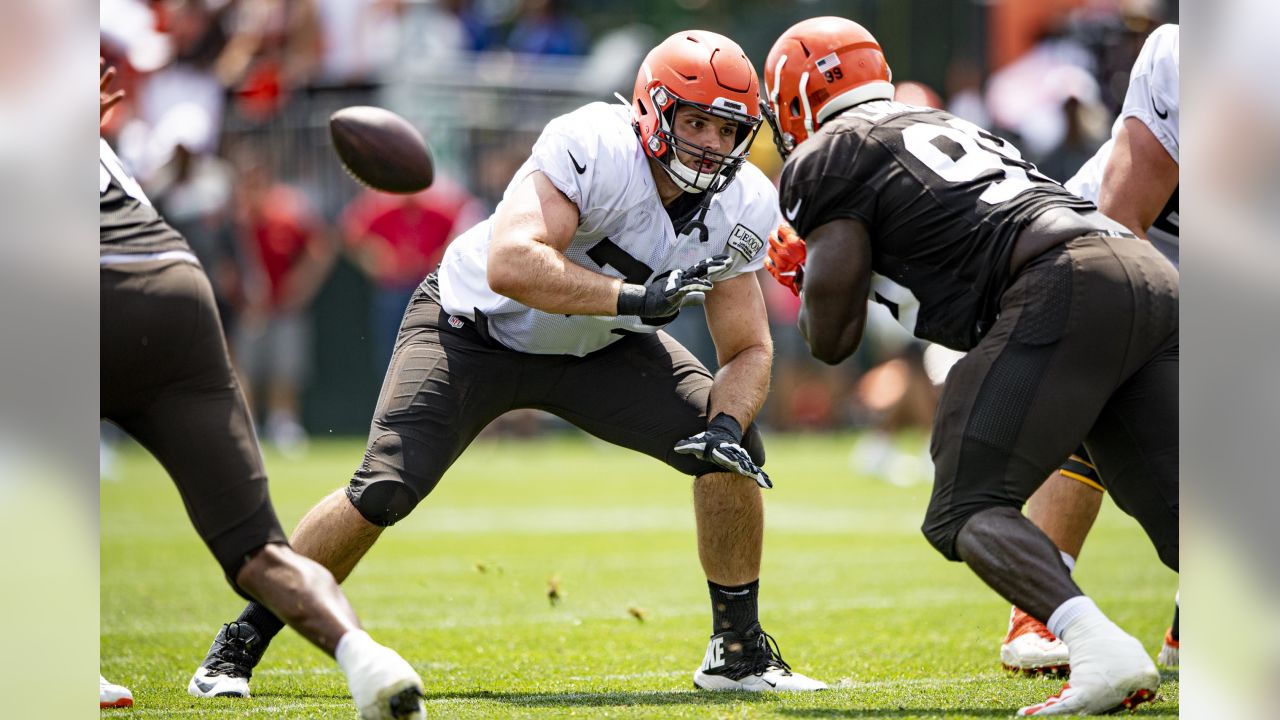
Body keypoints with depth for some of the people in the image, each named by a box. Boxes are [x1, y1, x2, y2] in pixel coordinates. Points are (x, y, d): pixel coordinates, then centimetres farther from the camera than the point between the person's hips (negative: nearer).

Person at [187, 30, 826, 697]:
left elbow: (748, 352, -9)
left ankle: (739, 652, 4)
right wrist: (633, 297, -49)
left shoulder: (739, 206, -16)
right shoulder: (596, 148, -34)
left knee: (734, 449, -12)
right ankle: (244, 639, 4)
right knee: (380, 495, -17)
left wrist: (726, 424, -30)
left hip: (598, 348, 5)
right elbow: (511, 267, -45)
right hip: (473, 328, -5)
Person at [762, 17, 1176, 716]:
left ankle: (1102, 651, -28)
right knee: (1181, 520, 7)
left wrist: (806, 279, 29)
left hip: (1065, 288, -8)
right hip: (1154, 274, 8)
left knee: (970, 511, -5)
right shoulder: (947, 127, 34)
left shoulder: (827, 158, 9)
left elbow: (832, 339, 7)